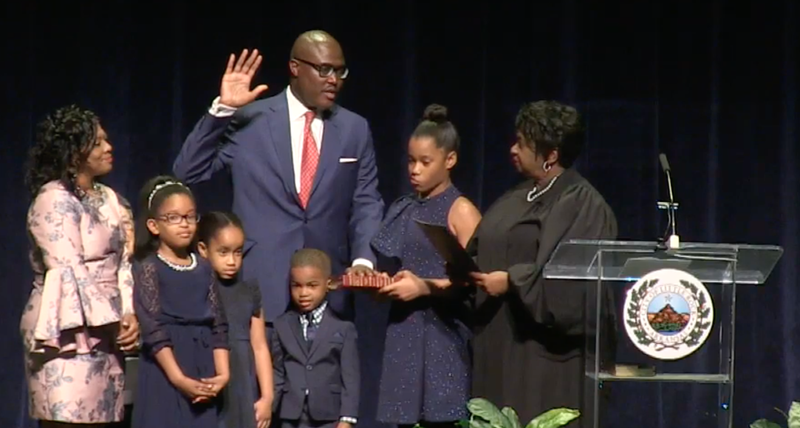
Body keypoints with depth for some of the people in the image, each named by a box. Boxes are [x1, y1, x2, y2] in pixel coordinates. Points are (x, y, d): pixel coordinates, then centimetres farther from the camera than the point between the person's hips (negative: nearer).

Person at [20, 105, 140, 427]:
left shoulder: (110, 201, 15)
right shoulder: (53, 201, -8)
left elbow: (124, 264, 10)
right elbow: (69, 271, -15)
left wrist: (128, 315, -5)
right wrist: (110, 321, -15)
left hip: (105, 335, 7)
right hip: (68, 332, -7)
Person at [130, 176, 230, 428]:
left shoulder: (203, 269, 11)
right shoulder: (148, 268, -4)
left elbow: (218, 325, 7)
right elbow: (153, 328, -11)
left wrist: (222, 373, -5)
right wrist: (178, 378, -17)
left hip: (203, 371, 5)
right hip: (165, 373, -5)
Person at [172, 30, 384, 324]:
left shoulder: (355, 129, 9)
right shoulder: (250, 120, 2)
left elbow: (366, 204, 8)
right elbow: (187, 172, -1)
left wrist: (363, 260, -10)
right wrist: (222, 109, -11)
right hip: (260, 286, -2)